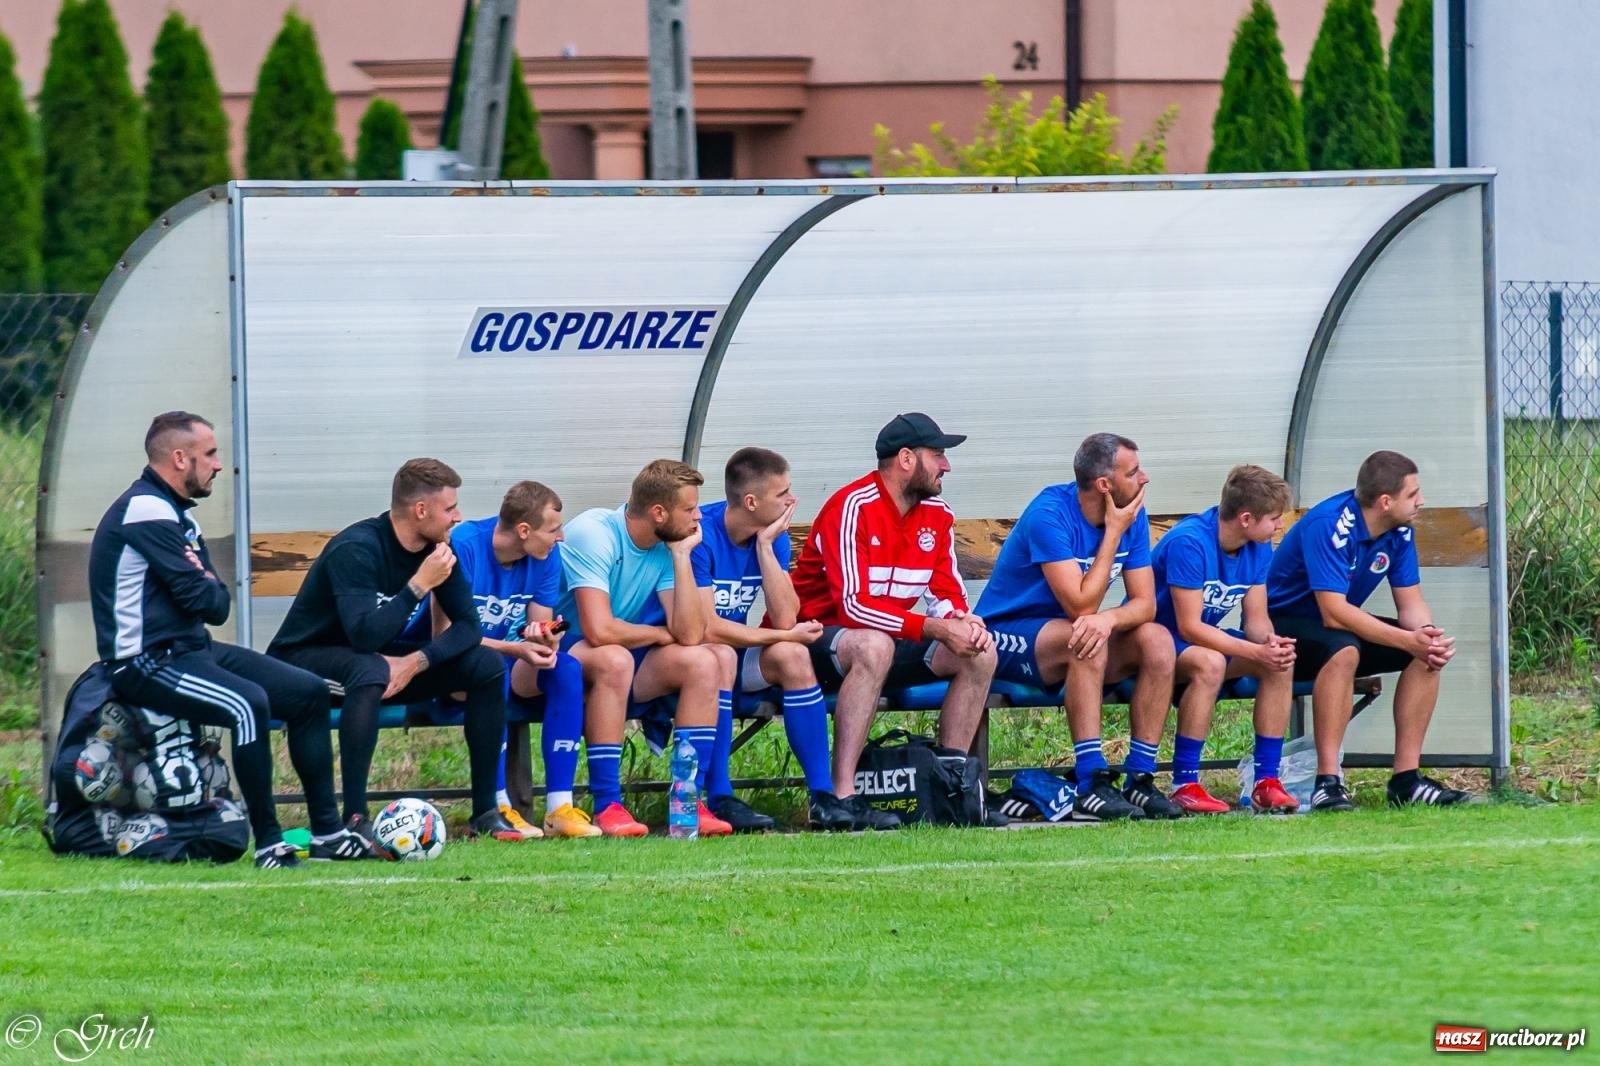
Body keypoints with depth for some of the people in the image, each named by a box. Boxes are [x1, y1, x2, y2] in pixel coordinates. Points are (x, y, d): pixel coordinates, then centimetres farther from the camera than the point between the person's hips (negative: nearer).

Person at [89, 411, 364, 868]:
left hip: (191, 649, 11)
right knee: (248, 703, -33)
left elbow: (218, 604, 14)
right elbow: (202, 600, -19)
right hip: (147, 661, -11)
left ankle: (327, 831, 7)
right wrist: (210, 588, 3)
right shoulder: (146, 512, -16)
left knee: (310, 693, 6)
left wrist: (207, 587, -8)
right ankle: (269, 843, -29)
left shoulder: (176, 512, 17)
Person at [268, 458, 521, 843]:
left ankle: (485, 813, -4)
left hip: (377, 659, 7)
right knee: (371, 671, -41)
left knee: (487, 665, -8)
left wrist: (417, 661, -24)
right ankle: (355, 820, -39)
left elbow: (468, 625, -6)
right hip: (306, 660, -7)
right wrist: (419, 585, -32)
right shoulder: (357, 549, -27)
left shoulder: (437, 548, -4)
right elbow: (365, 637, -37)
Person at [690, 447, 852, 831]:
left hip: (734, 656, 6)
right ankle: (720, 800, -33)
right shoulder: (700, 534, -22)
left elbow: (786, 619, -14)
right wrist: (783, 637, -17)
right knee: (722, 655, -36)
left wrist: (765, 545, -18)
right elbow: (707, 629, -27)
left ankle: (823, 796, -19)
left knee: (793, 656, -21)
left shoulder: (773, 535, -2)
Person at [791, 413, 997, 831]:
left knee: (980, 652, -8)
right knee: (874, 646, -40)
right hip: (820, 636, -8)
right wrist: (935, 629, -31)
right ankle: (841, 796, -42)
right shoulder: (853, 508, -20)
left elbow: (946, 592, 8)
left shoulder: (937, 514, 5)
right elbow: (853, 607, -27)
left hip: (893, 638, 8)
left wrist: (963, 620, -18)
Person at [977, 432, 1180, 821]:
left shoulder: (1132, 516, -3)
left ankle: (1140, 779, -16)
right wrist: (1114, 533, -24)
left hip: (1068, 636, 7)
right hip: (1007, 637, -7)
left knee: (1157, 640, -17)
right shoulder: (1050, 515, -24)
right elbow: (1080, 606, -29)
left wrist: (1109, 618, -30)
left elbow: (1145, 603, -7)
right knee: (1085, 640, -36)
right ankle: (1092, 786, -38)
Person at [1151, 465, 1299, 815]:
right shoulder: (1189, 542, -28)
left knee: (1280, 663, -14)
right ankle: (1184, 785, -32)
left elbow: (1255, 618, 1)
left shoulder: (1258, 548, -3)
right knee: (1209, 662, -37)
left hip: (1204, 638, 8)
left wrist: (1270, 641, -24)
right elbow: (1189, 627, -28)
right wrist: (1257, 651, -34)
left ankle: (1266, 782, -11)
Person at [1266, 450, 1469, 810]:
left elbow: (1410, 602, 0)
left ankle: (1406, 779, -9)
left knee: (1429, 652, -10)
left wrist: (1427, 633, -25)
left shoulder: (1399, 531, -3)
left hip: (1341, 627, 8)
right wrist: (1408, 640, -36)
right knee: (1343, 649, -39)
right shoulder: (1329, 526, -28)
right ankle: (1327, 783, -37)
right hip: (1281, 624, -8)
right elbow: (1334, 614, -34)